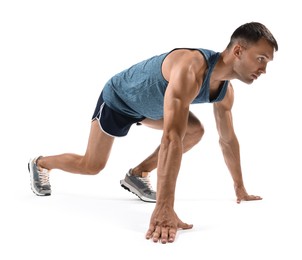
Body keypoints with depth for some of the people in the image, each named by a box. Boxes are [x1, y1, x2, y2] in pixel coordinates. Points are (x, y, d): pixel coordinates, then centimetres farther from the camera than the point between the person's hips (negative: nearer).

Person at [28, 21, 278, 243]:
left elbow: (228, 139, 0)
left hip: (147, 104, 8)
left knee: (195, 130, -6)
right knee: (92, 165, 0)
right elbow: (172, 138, -54)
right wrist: (164, 208, -58)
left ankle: (138, 174, 4)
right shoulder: (190, 70, -44)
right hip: (118, 98, -7)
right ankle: (40, 163, 28)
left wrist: (240, 189, 4)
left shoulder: (226, 91, -15)